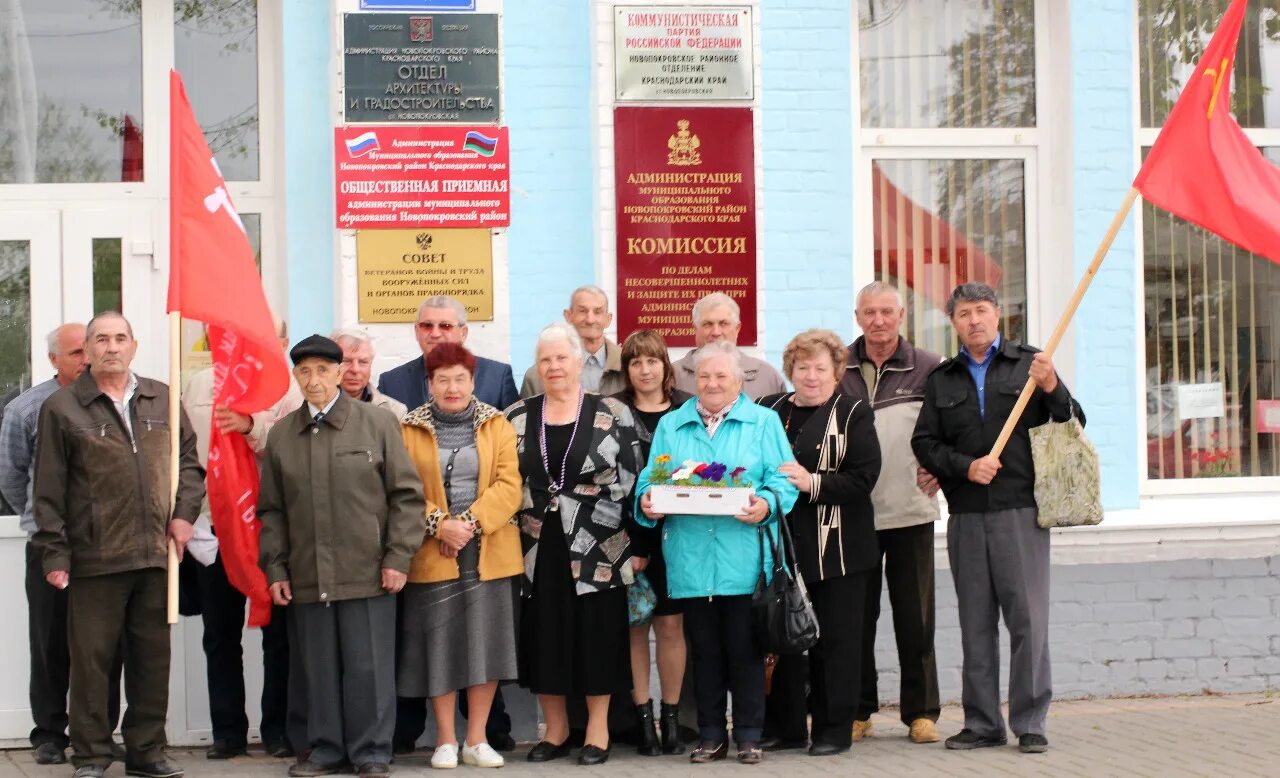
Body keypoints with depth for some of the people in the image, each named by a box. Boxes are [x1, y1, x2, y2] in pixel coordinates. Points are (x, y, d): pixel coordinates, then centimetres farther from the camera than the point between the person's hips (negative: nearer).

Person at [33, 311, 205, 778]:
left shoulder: (162, 401, 11)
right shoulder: (62, 408, 1)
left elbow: (188, 460, 18)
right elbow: (49, 491, 0)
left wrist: (183, 513, 3)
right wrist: (55, 554, -5)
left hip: (155, 555, 3)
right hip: (94, 559, -3)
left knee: (152, 658, 9)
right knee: (92, 660, 1)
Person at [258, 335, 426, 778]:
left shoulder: (378, 424, 2)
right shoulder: (280, 435, 11)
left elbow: (407, 495, 1)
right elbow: (271, 509, 15)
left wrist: (399, 557, -5)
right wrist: (275, 568, 8)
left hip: (368, 574, -3)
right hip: (307, 578, 3)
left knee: (368, 667, 0)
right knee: (319, 670, 7)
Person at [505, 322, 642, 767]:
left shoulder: (613, 415, 1)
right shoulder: (517, 419, 7)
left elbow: (630, 481, 0)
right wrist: (520, 526, 1)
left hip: (597, 550, -2)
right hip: (538, 550, 3)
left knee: (596, 634, 1)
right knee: (543, 636, 5)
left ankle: (598, 730, 10)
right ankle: (555, 730, 16)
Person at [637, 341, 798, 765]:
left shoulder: (764, 422, 8)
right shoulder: (671, 425, 16)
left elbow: (782, 478, 0)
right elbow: (650, 479, 11)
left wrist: (767, 504, -19)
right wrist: (648, 501, -10)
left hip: (744, 558, -2)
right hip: (691, 559, 2)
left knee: (744, 649, 1)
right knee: (704, 650, 8)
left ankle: (749, 735, 11)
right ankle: (710, 735, 17)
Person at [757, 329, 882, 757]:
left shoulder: (853, 414, 1)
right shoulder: (769, 411, 13)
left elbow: (864, 477, -9)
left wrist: (812, 483, -19)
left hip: (837, 546, -4)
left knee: (835, 639, 2)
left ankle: (834, 729, 10)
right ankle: (786, 725, 18)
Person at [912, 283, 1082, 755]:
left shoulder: (1028, 364, 7)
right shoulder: (941, 380, 15)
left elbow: (1072, 426, 5)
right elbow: (924, 442, 10)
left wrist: (1051, 388, -14)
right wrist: (965, 466, -7)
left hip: (1020, 509, -3)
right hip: (965, 516, 3)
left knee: (1028, 619, -4)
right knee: (975, 623, 6)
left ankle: (1030, 724, 2)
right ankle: (982, 723, 13)